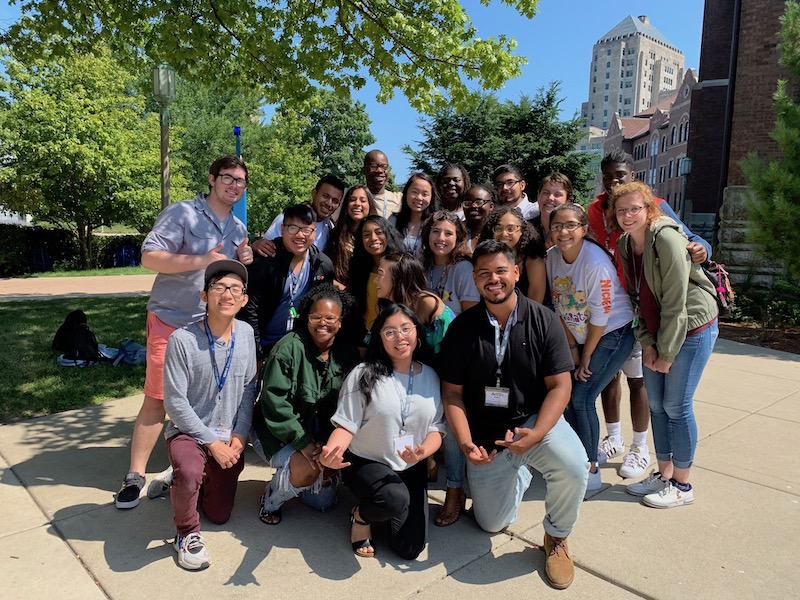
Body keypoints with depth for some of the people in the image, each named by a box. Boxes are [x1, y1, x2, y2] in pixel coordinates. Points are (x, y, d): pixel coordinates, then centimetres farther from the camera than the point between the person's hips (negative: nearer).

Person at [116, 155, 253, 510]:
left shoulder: (239, 229, 14)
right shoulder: (181, 214, -6)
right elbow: (149, 257, -14)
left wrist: (245, 262, -2)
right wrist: (200, 260, -23)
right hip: (171, 320, -5)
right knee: (157, 400, -3)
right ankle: (135, 476, 10)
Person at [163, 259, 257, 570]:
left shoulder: (246, 334, -6)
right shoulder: (182, 340, -20)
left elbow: (249, 388, 1)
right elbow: (175, 402, -17)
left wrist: (240, 434, -7)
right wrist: (211, 442, -16)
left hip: (230, 437, 4)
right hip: (189, 432, -4)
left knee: (219, 516, 13)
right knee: (190, 473, -38)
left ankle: (183, 481, 44)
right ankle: (186, 532, -6)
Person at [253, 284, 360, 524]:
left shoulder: (348, 353, -5)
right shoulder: (289, 347, -19)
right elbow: (274, 401, -20)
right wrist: (302, 442, -24)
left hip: (323, 434, 5)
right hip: (282, 432, -4)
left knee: (324, 501, 3)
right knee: (309, 470, -29)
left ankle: (293, 477, 34)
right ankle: (271, 499, 3)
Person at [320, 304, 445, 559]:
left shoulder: (430, 377, 0)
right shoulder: (364, 374, -12)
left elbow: (436, 428, -1)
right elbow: (346, 425, -14)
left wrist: (423, 452, -23)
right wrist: (331, 451, -35)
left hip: (411, 469, 4)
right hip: (365, 463, -4)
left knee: (409, 549, -2)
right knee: (396, 499, -35)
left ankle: (382, 508, 29)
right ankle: (361, 516, 1)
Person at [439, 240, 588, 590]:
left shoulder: (543, 321, -9)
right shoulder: (462, 328, -7)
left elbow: (560, 385, -11)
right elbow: (452, 393, -4)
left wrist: (535, 435, -26)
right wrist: (465, 443, -17)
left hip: (535, 420, -1)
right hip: (485, 434, 2)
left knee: (573, 466, -32)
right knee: (492, 524, 9)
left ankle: (557, 537, 0)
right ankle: (519, 475, 42)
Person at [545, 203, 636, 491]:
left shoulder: (596, 263, -27)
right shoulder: (552, 256, -6)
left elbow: (600, 317, -21)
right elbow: (560, 306, 2)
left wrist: (586, 357, -11)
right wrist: (573, 348, 1)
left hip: (614, 334, -6)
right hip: (581, 335, 6)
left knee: (581, 397, -10)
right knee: (568, 394, 4)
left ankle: (591, 471, 6)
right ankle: (584, 453, 27)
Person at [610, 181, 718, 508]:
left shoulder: (666, 238, -21)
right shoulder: (624, 245, 2)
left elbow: (675, 302, -21)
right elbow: (637, 297, 6)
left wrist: (666, 353, -16)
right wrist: (647, 343, -2)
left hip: (692, 328, -7)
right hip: (656, 331, 7)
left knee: (676, 405, -2)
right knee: (655, 403, 11)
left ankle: (682, 485, 15)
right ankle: (663, 474, 27)